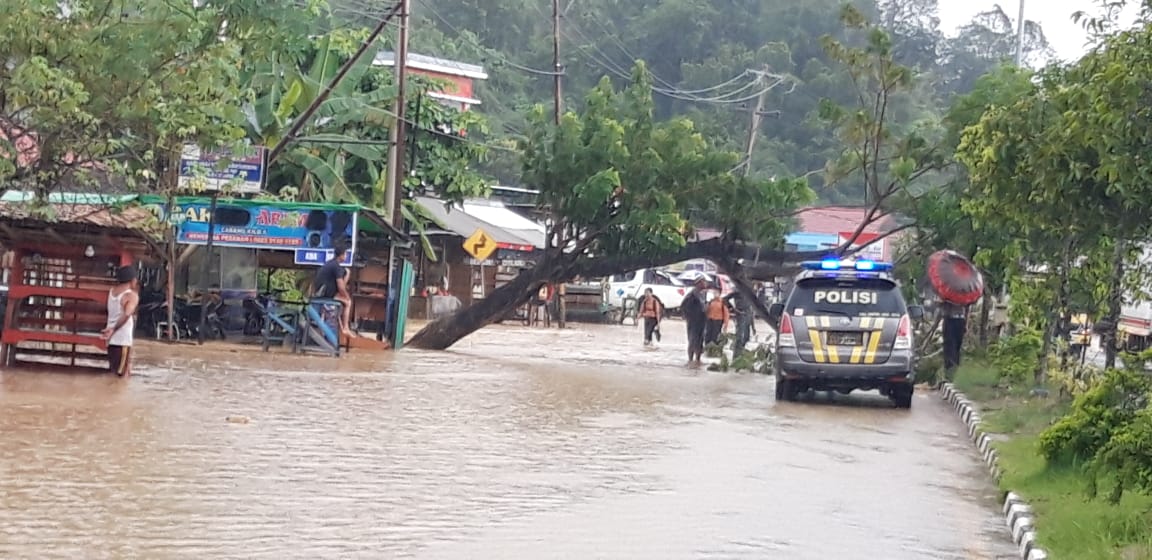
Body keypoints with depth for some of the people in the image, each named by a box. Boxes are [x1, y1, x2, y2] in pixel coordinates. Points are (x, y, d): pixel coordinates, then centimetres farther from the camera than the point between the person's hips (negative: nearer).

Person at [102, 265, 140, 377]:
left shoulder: (112, 291, 11)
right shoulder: (132, 295, -11)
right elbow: (126, 315, -26)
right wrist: (114, 329, -22)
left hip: (111, 339, 7)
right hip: (123, 340, -7)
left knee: (113, 373, 16)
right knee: (122, 375, -2)